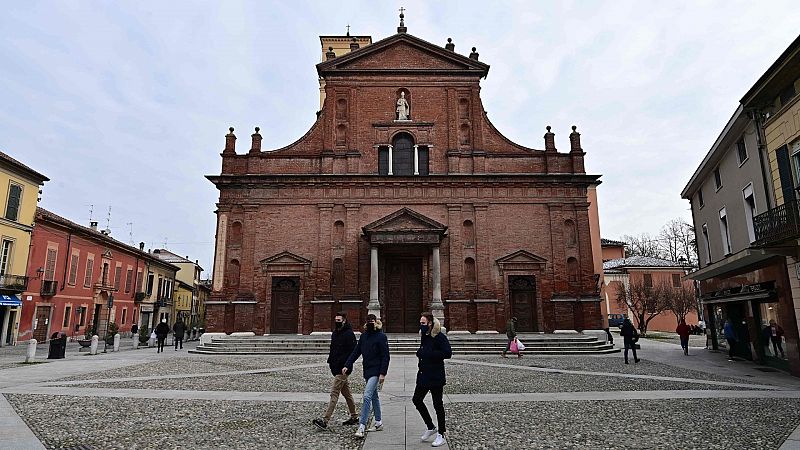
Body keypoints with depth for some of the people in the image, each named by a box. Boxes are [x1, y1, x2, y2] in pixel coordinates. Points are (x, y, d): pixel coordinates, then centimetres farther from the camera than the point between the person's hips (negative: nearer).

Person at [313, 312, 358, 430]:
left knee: (334, 393, -10)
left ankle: (325, 420, -11)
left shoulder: (349, 334, -14)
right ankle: (354, 417, 27)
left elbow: (352, 352, -18)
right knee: (346, 393, 16)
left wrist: (340, 362, -22)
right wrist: (330, 360, 9)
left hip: (342, 369, -9)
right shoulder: (335, 333, 13)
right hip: (336, 368, 9)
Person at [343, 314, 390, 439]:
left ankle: (361, 426, -12)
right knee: (374, 396, 16)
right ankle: (378, 423, 29)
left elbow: (385, 356, -13)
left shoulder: (381, 337, -11)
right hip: (367, 371, 7)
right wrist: (347, 365, -2)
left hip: (375, 372, -7)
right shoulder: (364, 335, 8)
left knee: (367, 396, -14)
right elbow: (356, 352, 7)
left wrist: (382, 373, -18)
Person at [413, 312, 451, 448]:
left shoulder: (439, 337, -16)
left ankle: (441, 435, 18)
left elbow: (448, 353, -24)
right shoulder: (424, 336, 9)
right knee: (417, 399, 11)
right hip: (423, 375, 9)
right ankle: (430, 427, 28)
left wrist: (428, 353, -24)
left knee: (437, 404, 3)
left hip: (436, 377, -9)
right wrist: (420, 352, 2)